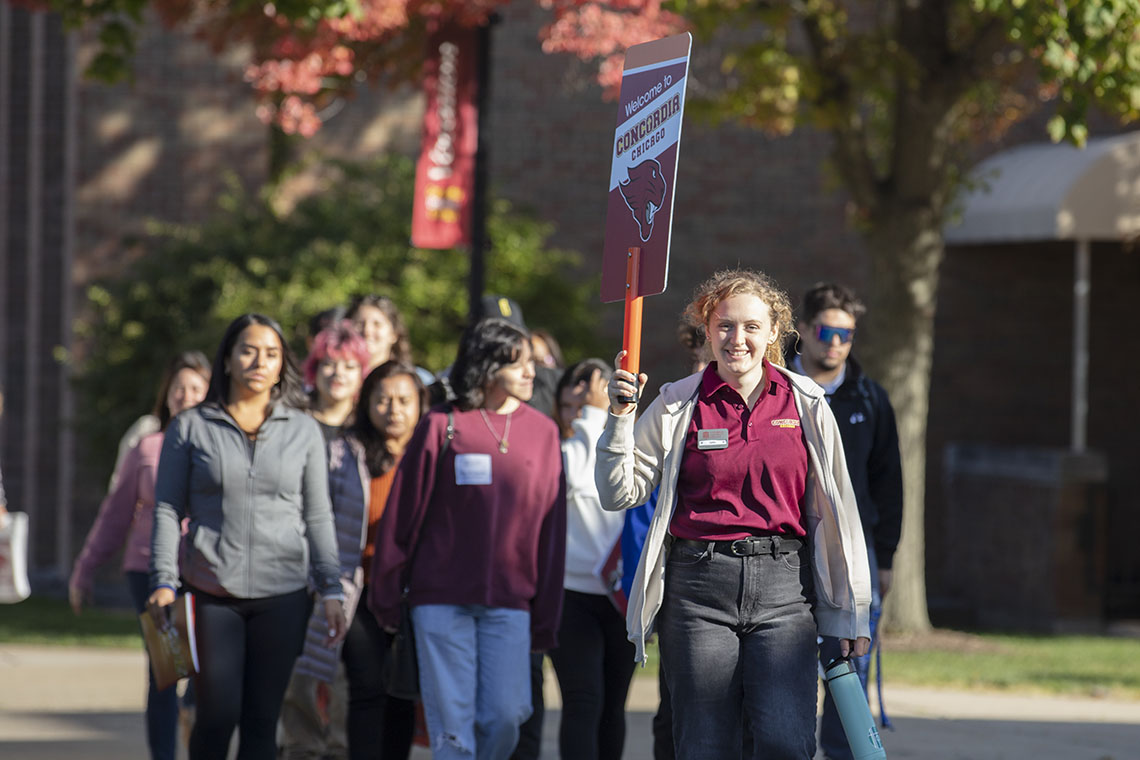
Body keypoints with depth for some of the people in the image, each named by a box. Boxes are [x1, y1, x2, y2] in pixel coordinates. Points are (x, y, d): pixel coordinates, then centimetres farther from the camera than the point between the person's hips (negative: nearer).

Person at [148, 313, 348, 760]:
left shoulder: (304, 431, 10)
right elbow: (167, 510, 6)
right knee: (217, 716, -7)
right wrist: (163, 581, -6)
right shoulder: (191, 428, 6)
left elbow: (318, 518, 11)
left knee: (262, 720, -1)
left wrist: (332, 589, 4)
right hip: (211, 591, -1)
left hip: (282, 594, 1)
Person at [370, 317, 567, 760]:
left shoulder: (543, 432, 8)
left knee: (505, 716, -5)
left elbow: (550, 526, 10)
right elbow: (403, 511, 4)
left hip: (509, 604, 2)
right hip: (441, 599, -2)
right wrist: (385, 595, 5)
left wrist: (546, 616, 8)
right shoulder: (442, 426, 0)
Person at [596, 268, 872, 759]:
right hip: (698, 588, 0)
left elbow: (834, 511, 10)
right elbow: (619, 494, 4)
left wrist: (849, 612, 8)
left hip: (783, 589, 0)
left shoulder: (806, 405, 7)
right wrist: (620, 417, -9)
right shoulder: (677, 406, 5)